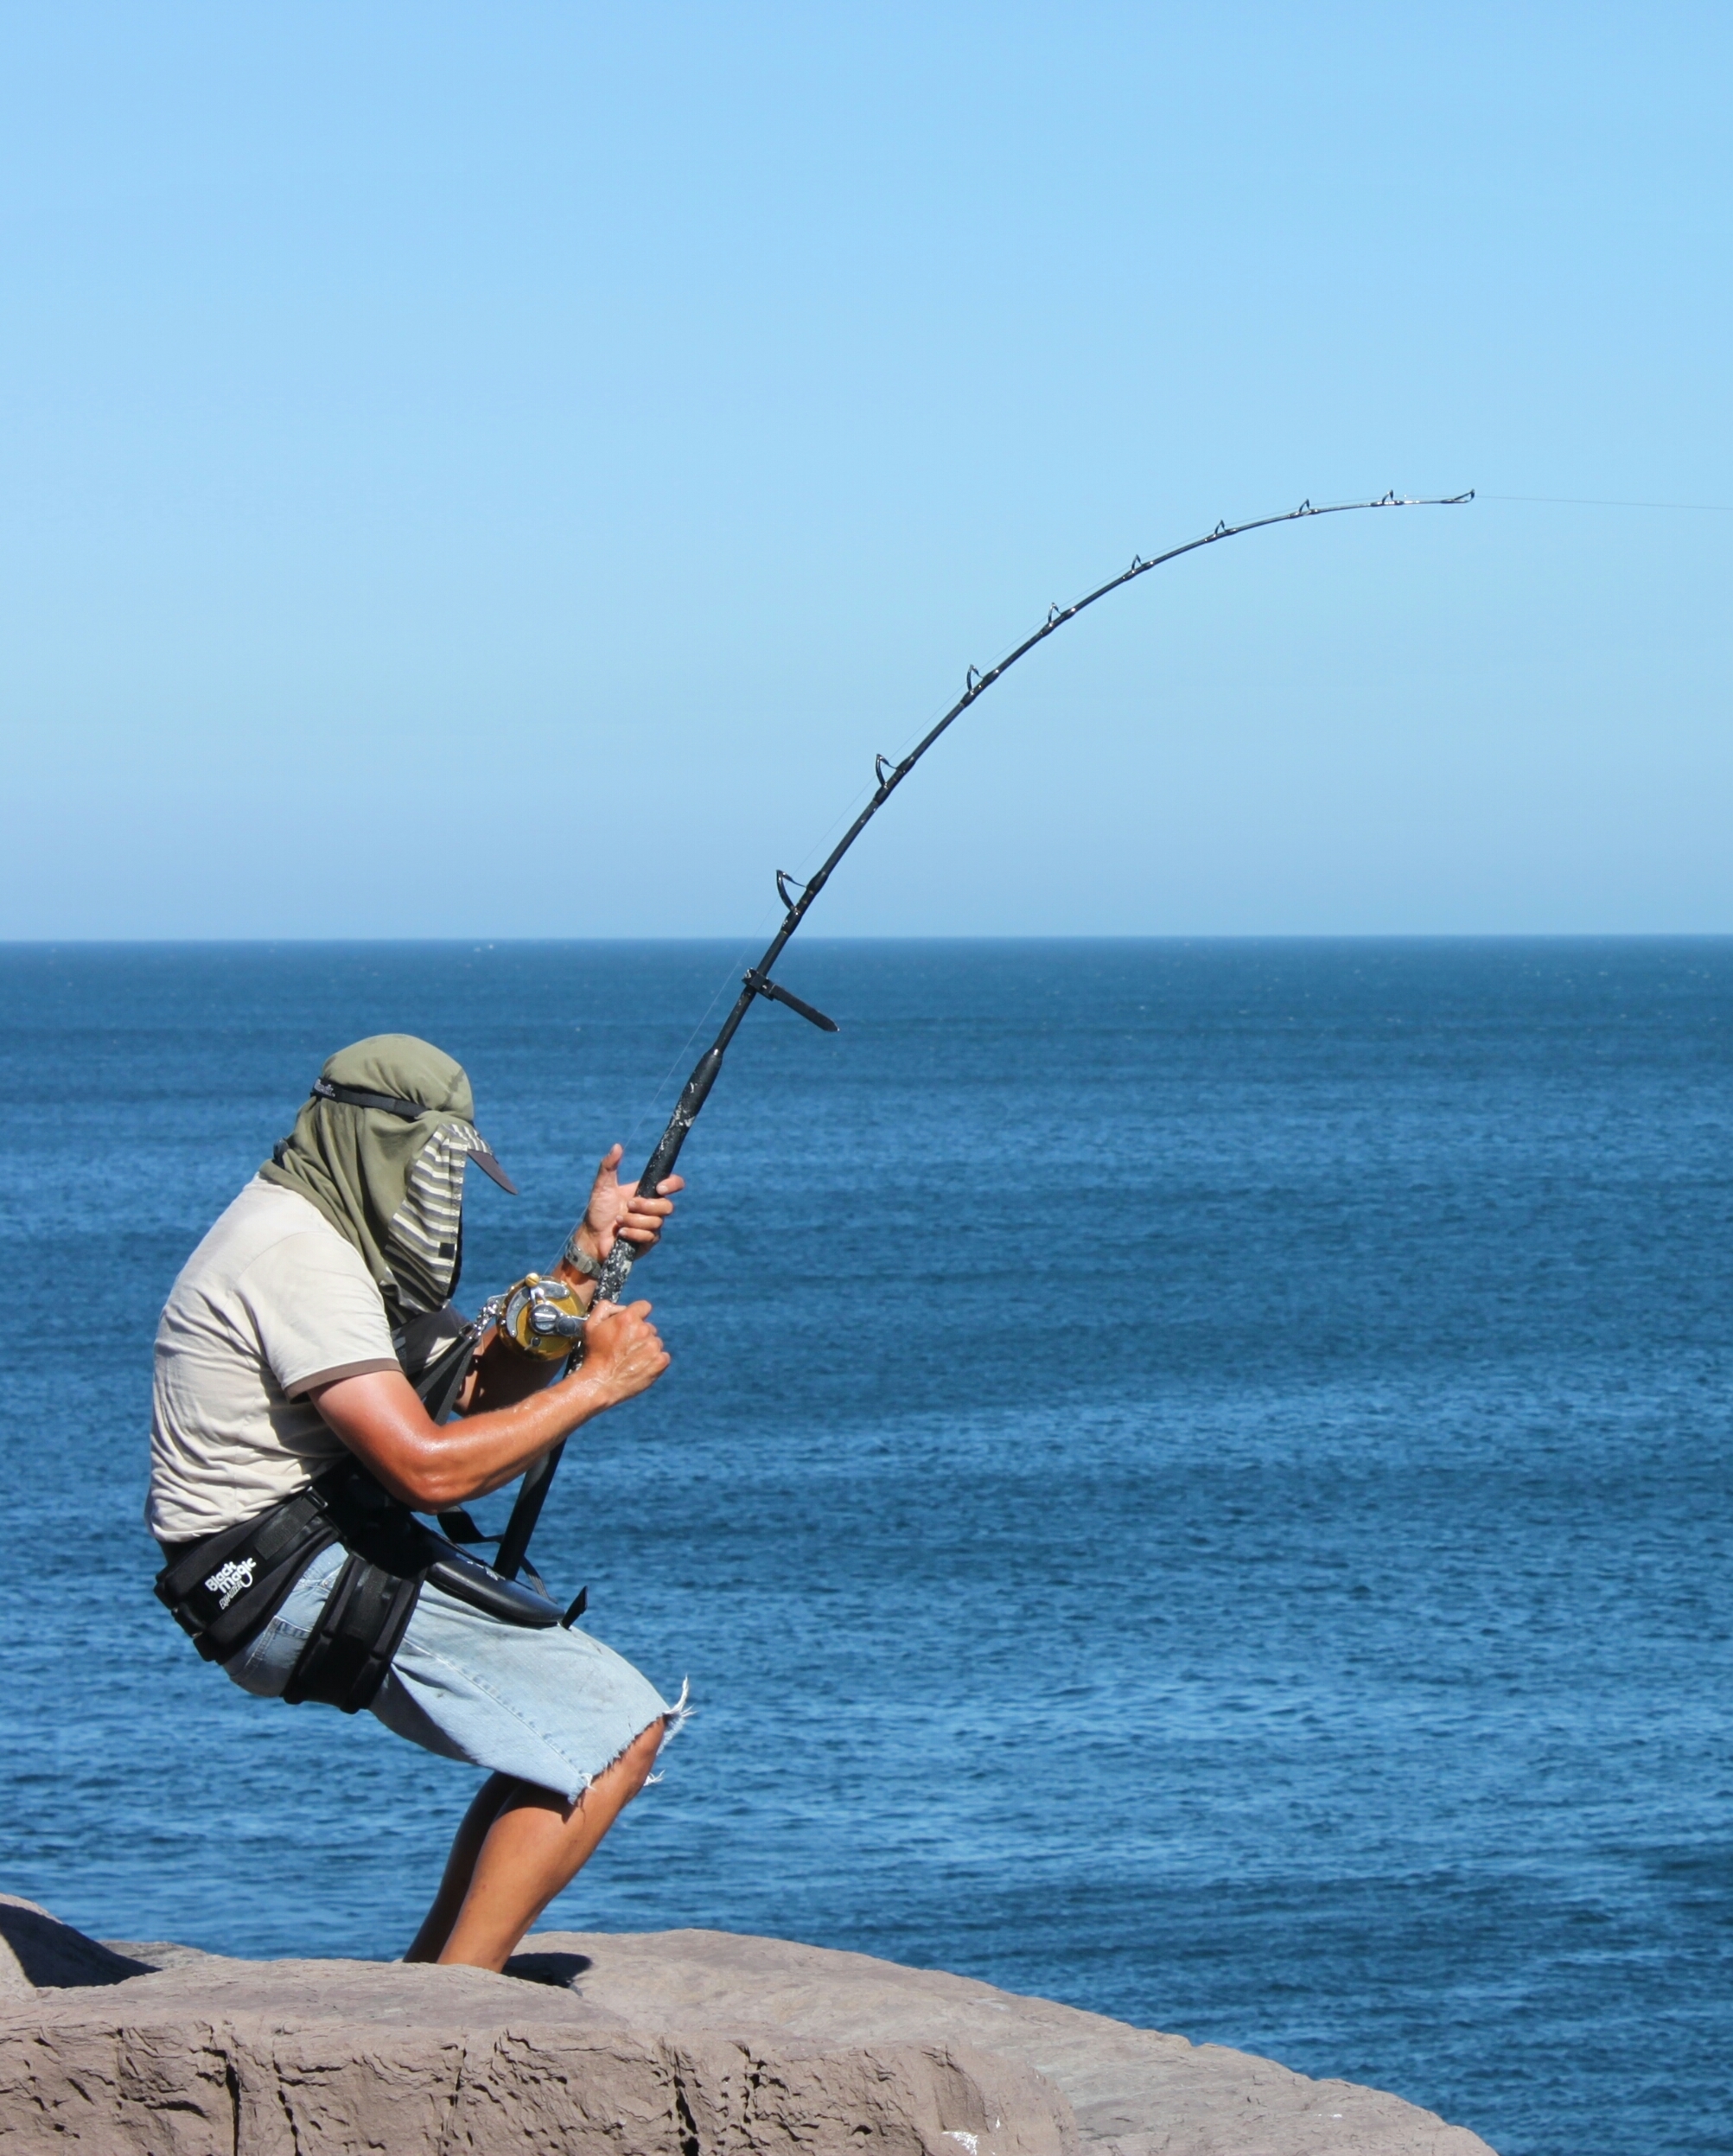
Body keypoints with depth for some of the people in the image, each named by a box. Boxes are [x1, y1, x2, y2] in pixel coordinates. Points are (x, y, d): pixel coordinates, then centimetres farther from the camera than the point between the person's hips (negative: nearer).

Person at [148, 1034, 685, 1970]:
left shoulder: (349, 1241, 17)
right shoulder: (297, 1256, -17)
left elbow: (484, 1384, 20)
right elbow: (430, 1468, -25)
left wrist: (582, 1265, 7)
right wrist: (598, 1381, -14)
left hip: (337, 1565, 11)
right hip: (295, 1584, -11)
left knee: (567, 1721, 19)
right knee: (613, 1734, -14)